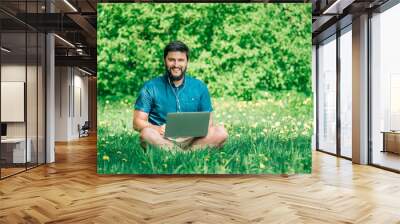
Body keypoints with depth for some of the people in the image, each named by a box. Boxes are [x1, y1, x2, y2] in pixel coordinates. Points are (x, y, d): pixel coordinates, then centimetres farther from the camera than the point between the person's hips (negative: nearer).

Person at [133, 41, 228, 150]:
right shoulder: (150, 87, 3)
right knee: (147, 133, -33)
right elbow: (138, 122, -1)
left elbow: (208, 120, 12)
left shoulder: (200, 87, 10)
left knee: (221, 132, -22)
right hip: (162, 139, -2)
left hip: (191, 139, 2)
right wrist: (158, 129, -22)